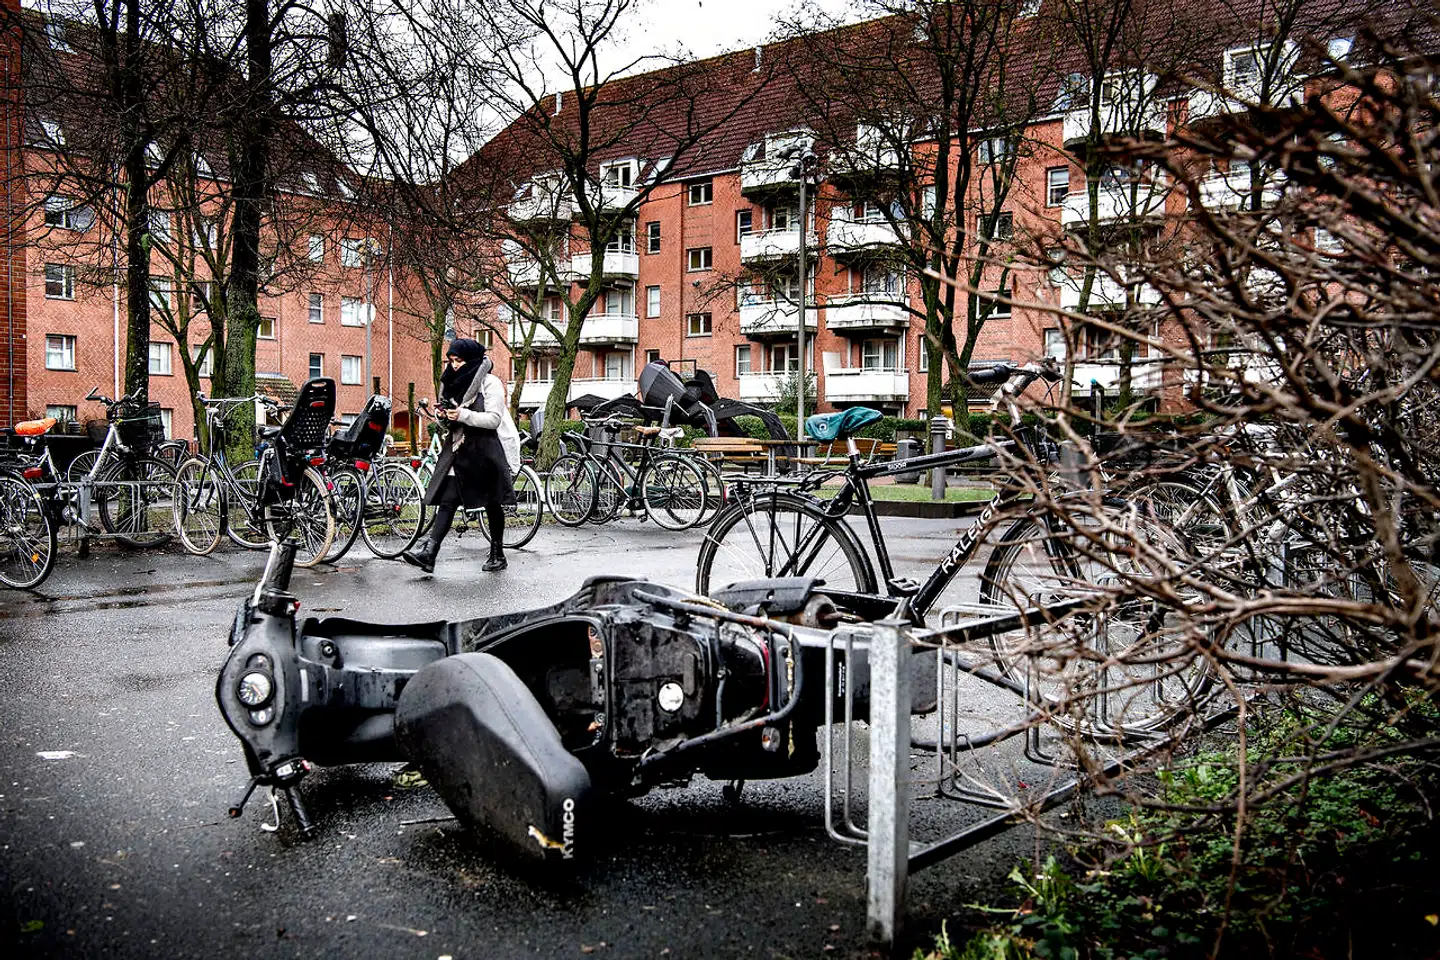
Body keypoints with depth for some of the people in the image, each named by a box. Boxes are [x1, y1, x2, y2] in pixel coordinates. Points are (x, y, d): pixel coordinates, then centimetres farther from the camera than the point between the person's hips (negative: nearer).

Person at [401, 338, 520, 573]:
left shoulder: (490, 383, -6)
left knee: (492, 503, 6)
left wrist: (463, 415, -23)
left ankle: (498, 554, 18)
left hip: (486, 450, -5)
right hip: (458, 450, 5)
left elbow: (494, 419, -15)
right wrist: (443, 417, -4)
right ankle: (429, 553, -14)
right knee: (447, 500, -6)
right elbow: (445, 425, 19)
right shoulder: (452, 383, 14)